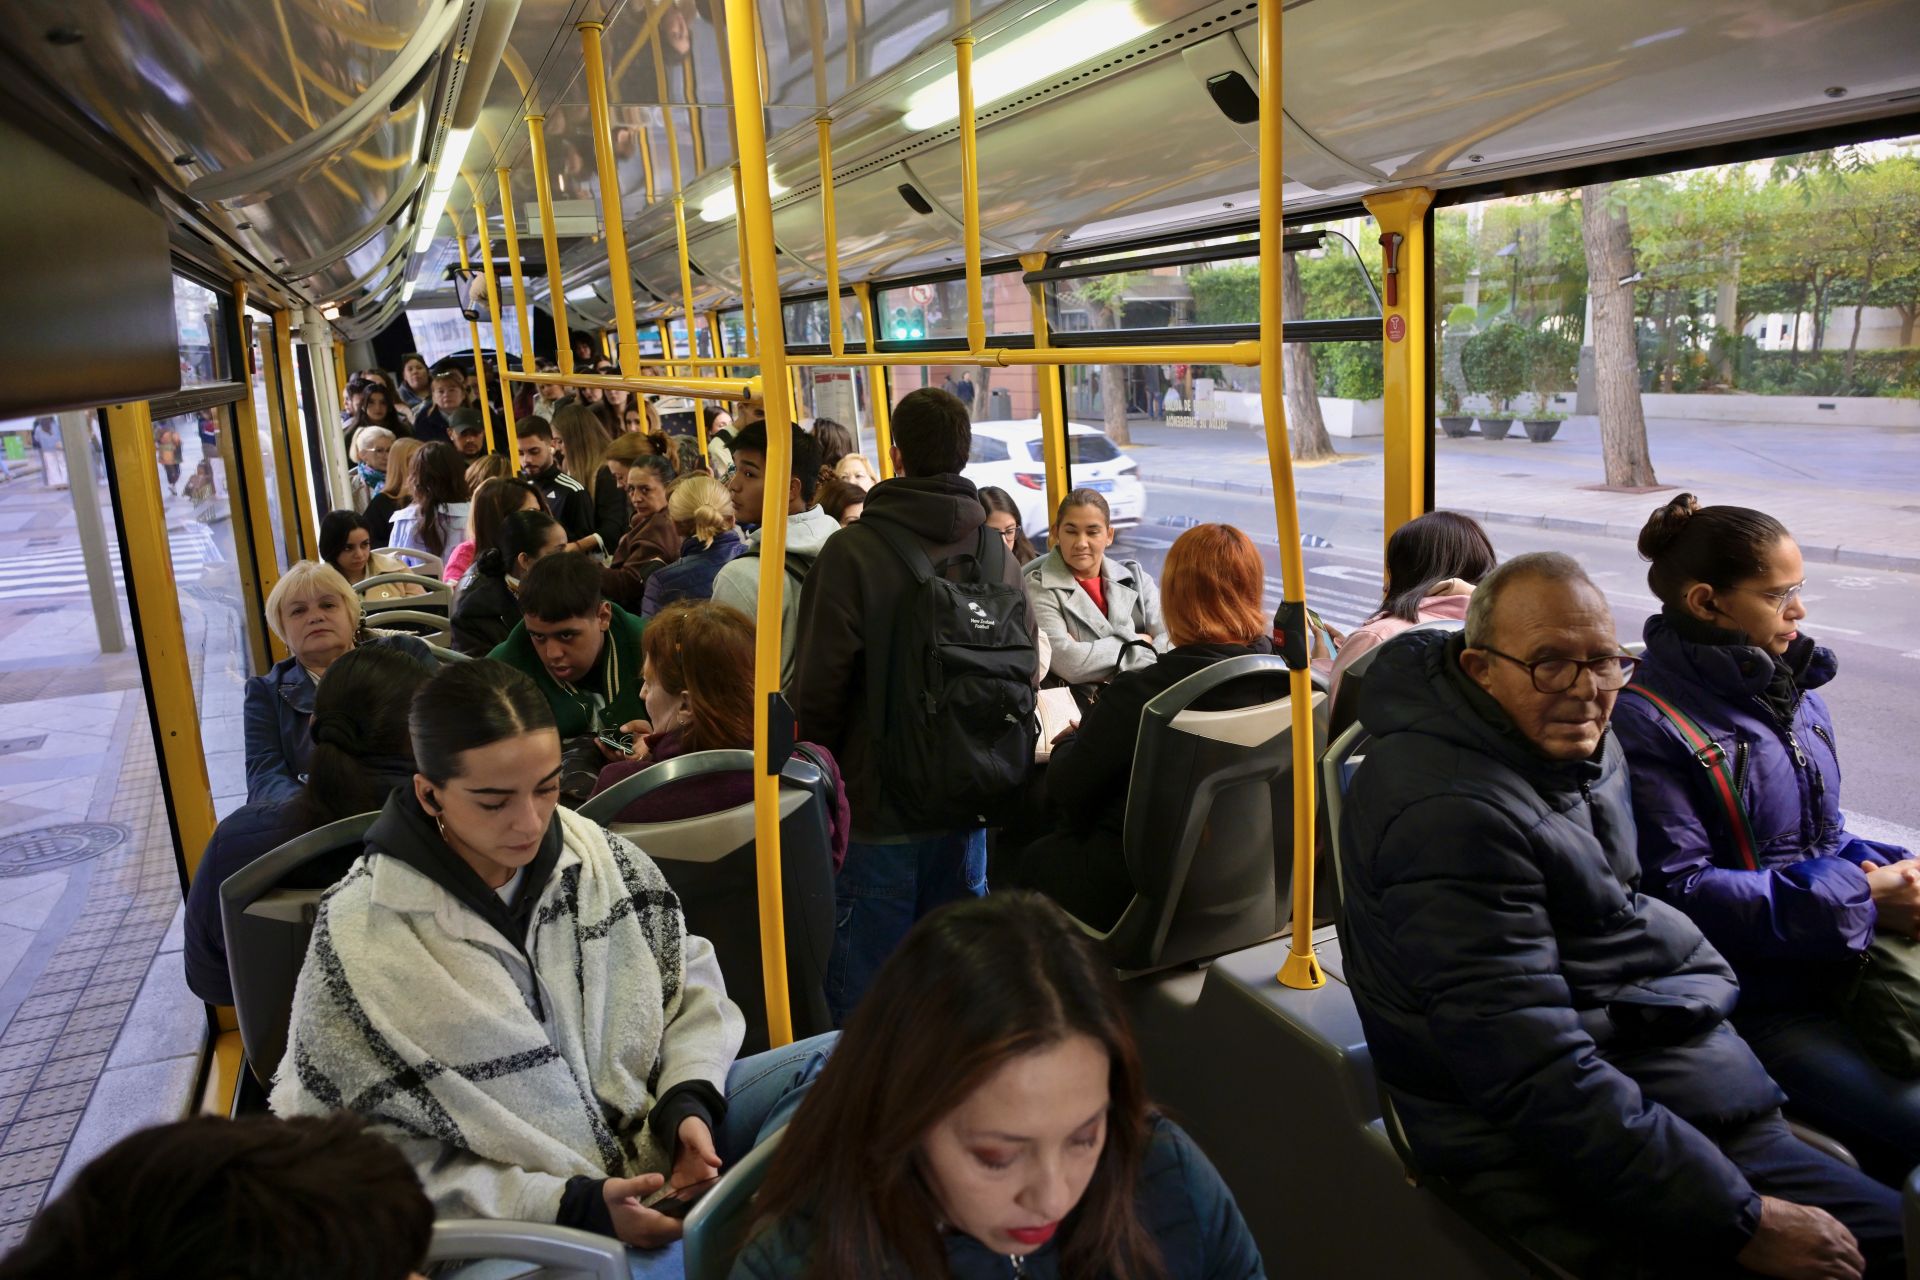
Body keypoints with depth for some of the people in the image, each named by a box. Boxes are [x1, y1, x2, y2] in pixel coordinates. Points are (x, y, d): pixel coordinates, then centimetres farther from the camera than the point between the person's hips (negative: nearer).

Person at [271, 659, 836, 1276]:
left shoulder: (597, 853, -4)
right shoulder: (359, 942, -15)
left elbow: (689, 977, 8)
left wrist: (686, 1102, -10)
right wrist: (572, 1207, -20)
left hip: (653, 1123, 5)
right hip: (528, 1222, -5)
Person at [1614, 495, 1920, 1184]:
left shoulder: (1793, 692, 11)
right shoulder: (1645, 726, -15)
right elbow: (1679, 889, -19)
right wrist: (1861, 899, -16)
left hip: (1842, 958, 8)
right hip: (1754, 994, -7)